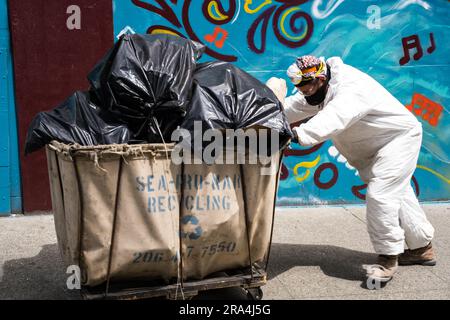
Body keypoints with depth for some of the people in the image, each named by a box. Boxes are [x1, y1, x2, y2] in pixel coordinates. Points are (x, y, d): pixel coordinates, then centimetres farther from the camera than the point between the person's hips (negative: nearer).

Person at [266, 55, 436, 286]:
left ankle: (388, 258, -5)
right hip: (373, 148, 10)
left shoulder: (352, 88, -35)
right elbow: (294, 108, -10)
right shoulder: (319, 89, -4)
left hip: (399, 138, -10)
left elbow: (332, 119, -51)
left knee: (380, 195, -19)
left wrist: (296, 133, -64)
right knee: (397, 194, 17)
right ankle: (422, 248, 32)